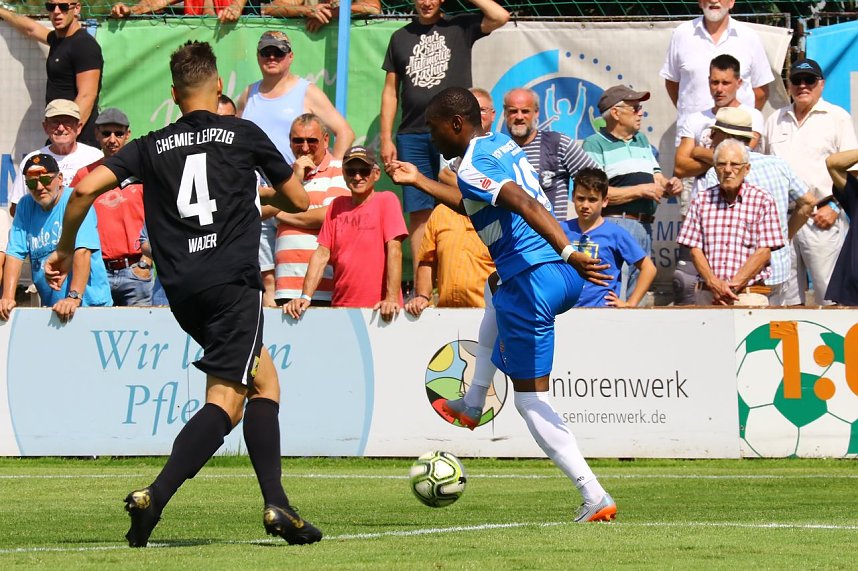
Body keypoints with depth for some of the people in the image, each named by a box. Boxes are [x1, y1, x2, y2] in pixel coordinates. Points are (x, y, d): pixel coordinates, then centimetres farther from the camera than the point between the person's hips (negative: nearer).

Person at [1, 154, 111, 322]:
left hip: (89, 302, -4)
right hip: (49, 307, 4)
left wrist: (74, 297, -28)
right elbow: (15, 254, 2)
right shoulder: (25, 206, 9)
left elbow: (82, 251, -16)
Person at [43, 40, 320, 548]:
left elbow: (86, 188, 1)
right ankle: (155, 497, -28)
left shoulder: (152, 146, 13)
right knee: (225, 402, -10)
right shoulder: (244, 135, 6)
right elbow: (299, 201, 15)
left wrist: (65, 249, 16)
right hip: (234, 282, -5)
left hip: (184, 292, 5)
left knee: (264, 381, 16)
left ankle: (277, 505, 4)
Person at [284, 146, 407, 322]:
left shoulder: (386, 200, 0)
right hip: (340, 307, 4)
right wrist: (305, 297, -3)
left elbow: (394, 251, -10)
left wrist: (392, 298, -20)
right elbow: (322, 254, 9)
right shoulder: (337, 206, 14)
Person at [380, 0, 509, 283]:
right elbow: (390, 91, 15)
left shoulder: (460, 28, 9)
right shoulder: (401, 37, 16)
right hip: (413, 136, 3)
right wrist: (386, 139, 7)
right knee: (419, 212, -1)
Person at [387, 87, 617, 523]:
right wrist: (419, 181, 39)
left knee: (530, 401, -1)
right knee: (496, 307, 42)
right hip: (565, 277, 9)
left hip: (532, 282, -9)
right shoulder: (504, 144, 17)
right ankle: (473, 405, 52)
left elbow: (524, 203, -29)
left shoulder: (472, 167, -12)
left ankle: (595, 498, -8)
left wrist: (569, 252, -39)